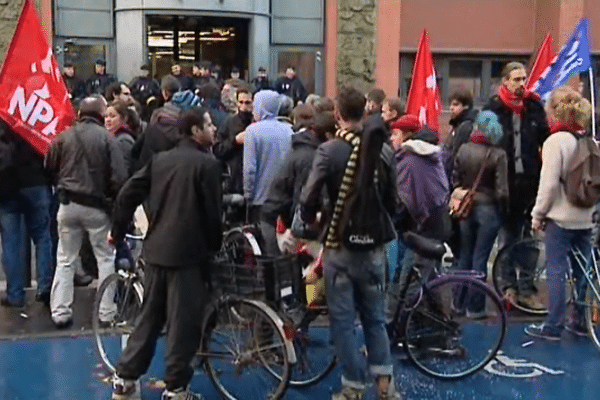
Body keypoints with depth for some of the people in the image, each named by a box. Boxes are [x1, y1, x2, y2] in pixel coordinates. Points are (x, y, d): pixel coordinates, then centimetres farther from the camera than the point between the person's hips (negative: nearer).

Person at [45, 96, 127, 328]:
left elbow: (49, 168, 9)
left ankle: (60, 313, 11)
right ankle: (107, 313, 11)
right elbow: (119, 176, -14)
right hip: (96, 205, -3)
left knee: (65, 260, 12)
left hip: (68, 204, 3)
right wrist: (114, 198, 2)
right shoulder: (106, 138, -11)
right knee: (105, 258, 10)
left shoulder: (63, 137, -1)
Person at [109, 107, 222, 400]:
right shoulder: (207, 163, -9)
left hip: (156, 249, 7)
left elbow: (127, 194, 8)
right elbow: (212, 210, -10)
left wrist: (118, 231, 18)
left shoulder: (160, 159, 11)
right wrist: (216, 244, 6)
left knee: (149, 316, 17)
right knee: (183, 321, 3)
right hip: (188, 252, -7)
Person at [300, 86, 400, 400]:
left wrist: (311, 221, 4)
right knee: (375, 317, 16)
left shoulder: (329, 150, -13)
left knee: (343, 320, 6)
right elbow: (391, 198, 5)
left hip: (340, 246, -4)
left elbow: (308, 199, -17)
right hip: (373, 245, 4)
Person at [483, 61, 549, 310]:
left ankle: (526, 288, 15)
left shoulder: (534, 107, 5)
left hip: (530, 182, 2)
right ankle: (509, 286, 20)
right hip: (503, 184, -2)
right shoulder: (493, 109, -2)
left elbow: (546, 141, 7)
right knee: (506, 238, 8)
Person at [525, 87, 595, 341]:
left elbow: (549, 183, -15)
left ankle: (553, 326, 2)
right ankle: (580, 321, 22)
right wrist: (592, 208, 19)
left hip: (561, 217, -6)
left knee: (556, 272, -1)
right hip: (585, 218, 6)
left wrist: (538, 215, -6)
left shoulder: (556, 140, -13)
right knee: (582, 271, 13)